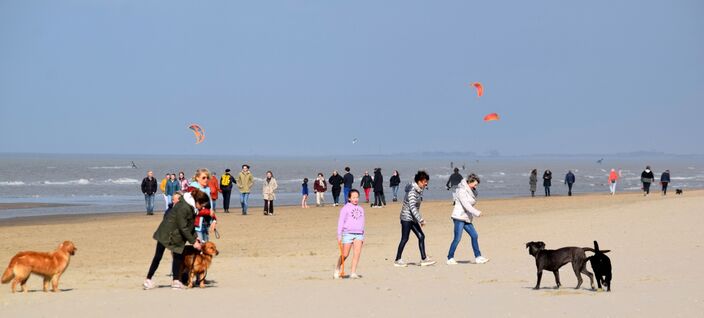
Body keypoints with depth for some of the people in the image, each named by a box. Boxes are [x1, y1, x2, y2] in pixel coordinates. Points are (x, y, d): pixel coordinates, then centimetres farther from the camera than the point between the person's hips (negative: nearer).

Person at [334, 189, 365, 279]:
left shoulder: (361, 209, 16)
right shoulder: (345, 208, 0)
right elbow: (340, 222, -3)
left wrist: (363, 236, 20)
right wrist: (339, 235, -9)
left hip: (358, 234, 4)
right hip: (348, 233, -4)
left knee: (357, 253, -12)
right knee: (345, 255, -1)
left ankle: (353, 273, -12)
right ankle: (337, 270, 19)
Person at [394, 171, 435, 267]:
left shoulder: (419, 191, 10)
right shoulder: (412, 191, -19)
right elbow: (412, 207, -25)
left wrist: (420, 219, 19)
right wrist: (420, 220, -27)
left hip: (413, 219, 9)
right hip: (406, 218, -9)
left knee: (421, 236, 4)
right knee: (404, 239, -4)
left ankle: (424, 259, 5)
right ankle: (397, 260, 4)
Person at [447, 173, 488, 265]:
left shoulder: (470, 191, 16)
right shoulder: (462, 190, -12)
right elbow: (466, 204, -21)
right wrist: (476, 213, -24)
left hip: (467, 218, 9)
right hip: (459, 217, -9)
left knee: (474, 236, 3)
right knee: (457, 238, -8)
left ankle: (478, 257, 6)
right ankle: (450, 258, -1)